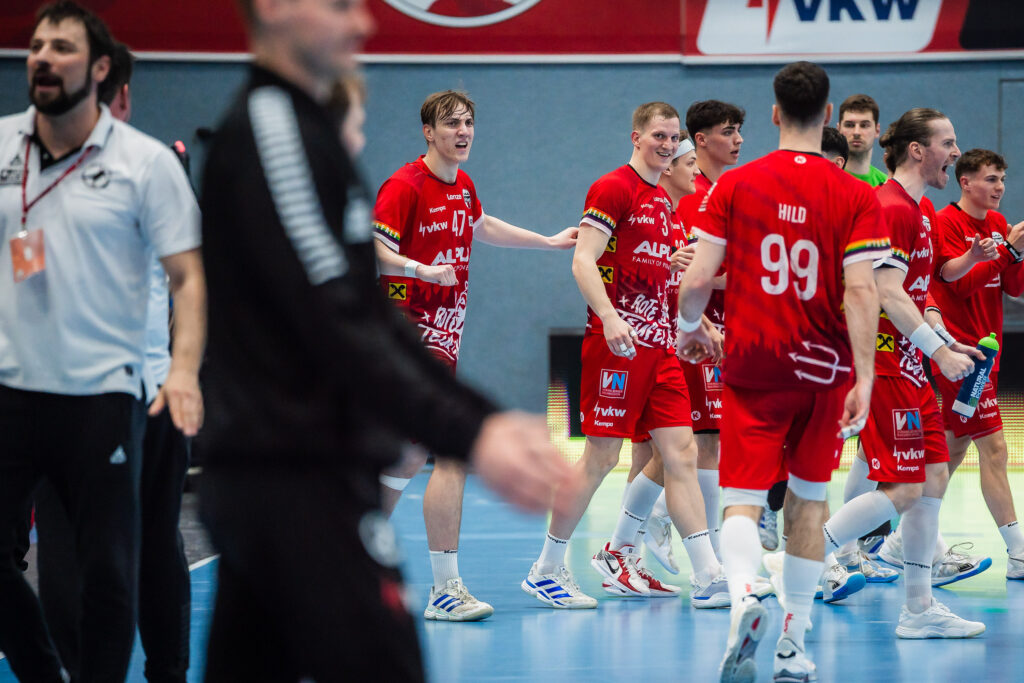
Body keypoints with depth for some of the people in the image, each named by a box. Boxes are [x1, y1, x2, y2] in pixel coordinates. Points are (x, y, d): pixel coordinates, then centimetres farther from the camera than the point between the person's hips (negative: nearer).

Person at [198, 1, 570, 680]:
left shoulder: (303, 128, 18)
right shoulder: (271, 129, -12)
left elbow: (373, 317, 18)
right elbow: (338, 328, -20)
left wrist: (486, 419, 10)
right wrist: (469, 437, -24)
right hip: (300, 479, -10)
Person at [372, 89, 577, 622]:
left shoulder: (462, 185, 12)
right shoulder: (404, 186, -13)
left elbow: (481, 228, 33)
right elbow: (374, 250, -21)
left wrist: (549, 242, 36)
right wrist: (422, 270, -38)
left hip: (442, 335, 9)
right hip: (415, 332, -9)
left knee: (412, 455, 15)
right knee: (453, 452, -16)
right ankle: (444, 588, -16)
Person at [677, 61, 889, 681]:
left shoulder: (734, 186, -2)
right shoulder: (856, 196, -4)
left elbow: (698, 278, -4)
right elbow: (861, 291, -13)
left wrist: (689, 327, 17)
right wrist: (865, 379, -15)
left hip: (751, 368, -1)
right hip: (822, 371, 1)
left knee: (743, 503, -2)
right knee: (808, 502, 15)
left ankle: (745, 595, -33)